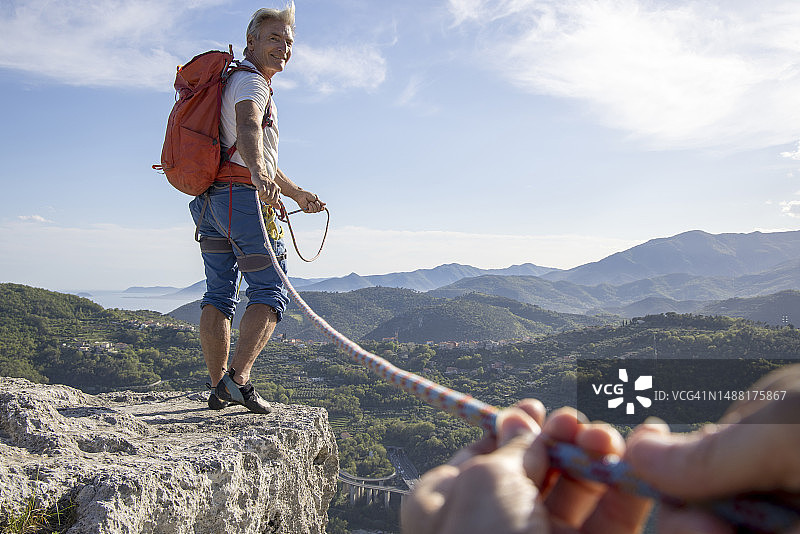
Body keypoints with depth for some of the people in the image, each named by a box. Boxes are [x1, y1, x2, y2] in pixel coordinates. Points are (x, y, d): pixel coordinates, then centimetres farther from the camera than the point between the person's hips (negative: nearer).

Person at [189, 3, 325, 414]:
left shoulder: (249, 83, 32)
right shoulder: (250, 81, -1)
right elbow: (248, 129, -26)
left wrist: (297, 194, 41)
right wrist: (260, 173, -45)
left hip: (210, 201, 10)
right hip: (241, 195, -10)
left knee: (218, 293, 8)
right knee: (270, 292, -10)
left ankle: (218, 387, 11)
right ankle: (238, 378, -20)